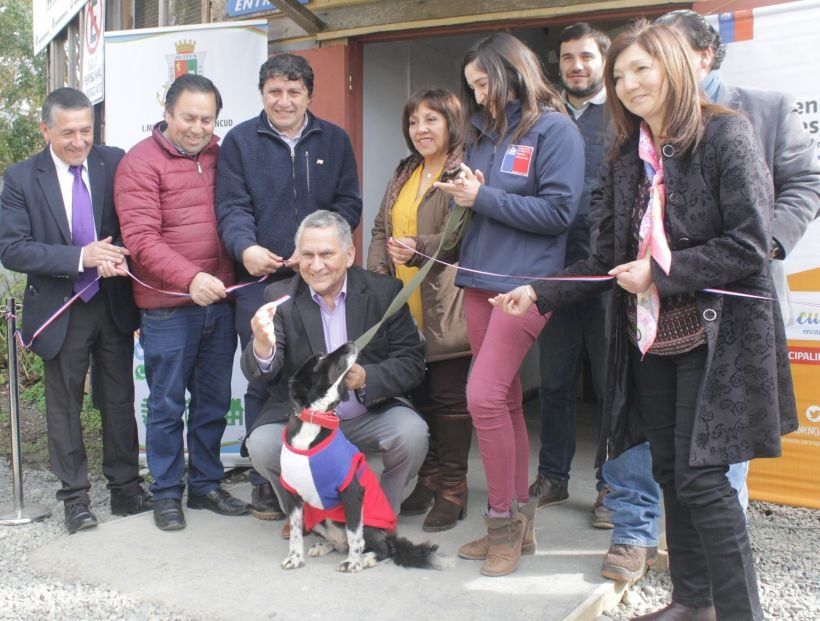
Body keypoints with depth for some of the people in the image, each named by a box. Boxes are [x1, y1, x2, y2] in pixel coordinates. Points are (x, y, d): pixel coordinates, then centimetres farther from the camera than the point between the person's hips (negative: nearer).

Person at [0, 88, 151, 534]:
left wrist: (114, 255, -20)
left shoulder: (115, 164, -3)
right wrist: (81, 257, -23)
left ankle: (125, 489, 24)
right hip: (60, 309, -1)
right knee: (64, 405, 9)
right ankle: (75, 497, 21)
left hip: (113, 303, 1)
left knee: (119, 400, 11)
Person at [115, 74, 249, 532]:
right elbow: (141, 238, -13)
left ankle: (206, 484, 28)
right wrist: (190, 279, -25)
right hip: (167, 309, -4)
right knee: (167, 405, 5)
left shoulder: (220, 158, 11)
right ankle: (167, 493, 20)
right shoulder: (141, 163, -5)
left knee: (214, 403, 13)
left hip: (219, 302, 5)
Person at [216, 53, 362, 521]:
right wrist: (246, 248, -23)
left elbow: (349, 203, 7)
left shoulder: (334, 140, 12)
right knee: (265, 382, 2)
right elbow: (232, 206, -2)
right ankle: (266, 481, 15)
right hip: (260, 280, -1)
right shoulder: (241, 140, 7)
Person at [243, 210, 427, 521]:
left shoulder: (384, 291, -5)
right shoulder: (280, 296, -5)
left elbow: (412, 364, -7)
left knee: (412, 434, -27)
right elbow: (258, 375, -12)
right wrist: (262, 346, -37)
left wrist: (366, 378, -27)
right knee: (261, 445, -26)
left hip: (370, 414, 0)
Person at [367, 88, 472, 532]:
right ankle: (426, 480, 27)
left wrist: (420, 248, -26)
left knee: (449, 396, 1)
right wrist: (376, 277, 6)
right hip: (403, 308, 7)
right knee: (418, 393, 14)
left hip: (445, 309, -7)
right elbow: (381, 228, 19)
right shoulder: (404, 173, 18)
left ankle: (452, 489, 13)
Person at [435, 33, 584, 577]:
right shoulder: (483, 133, 16)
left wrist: (484, 197, -13)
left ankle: (505, 521, 4)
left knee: (484, 395, -14)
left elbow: (558, 210, -14)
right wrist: (465, 192, -3)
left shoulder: (555, 130, -5)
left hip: (525, 281, -7)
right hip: (479, 277, 7)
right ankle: (519, 521, 21)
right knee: (505, 399, 10)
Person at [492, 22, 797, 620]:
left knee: (702, 476, -8)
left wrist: (662, 271, -14)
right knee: (671, 472, 12)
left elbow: (749, 245, -13)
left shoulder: (726, 135, -7)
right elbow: (608, 260, 11)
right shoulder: (628, 157, 12)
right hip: (650, 338, 6)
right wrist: (539, 293, 2)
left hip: (715, 337, -6)